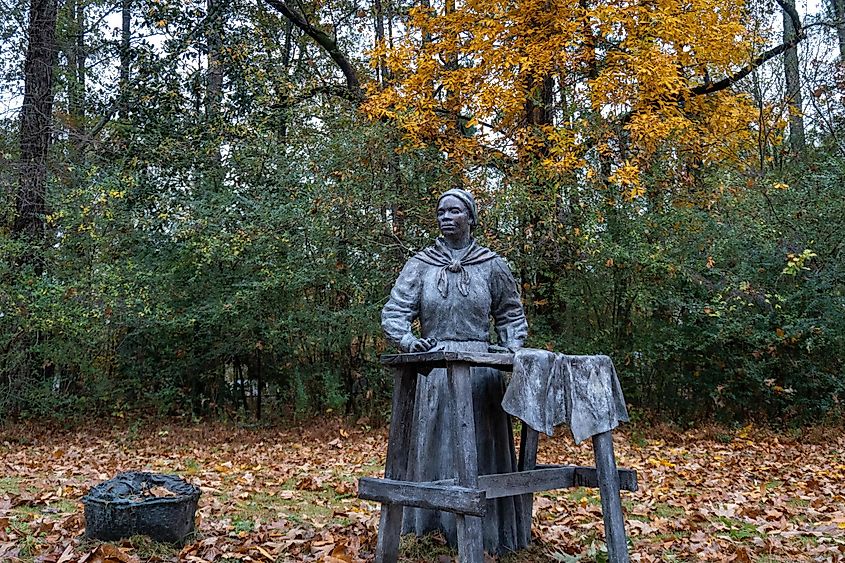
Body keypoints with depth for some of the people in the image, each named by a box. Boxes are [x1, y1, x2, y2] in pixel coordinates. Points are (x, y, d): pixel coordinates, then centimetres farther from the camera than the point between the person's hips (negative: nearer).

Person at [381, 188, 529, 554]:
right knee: (436, 448, 4)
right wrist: (410, 342, -19)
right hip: (435, 370, 1)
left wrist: (511, 353, -1)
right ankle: (440, 521, 17)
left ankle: (488, 531, 16)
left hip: (481, 368, 0)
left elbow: (511, 315, 14)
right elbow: (393, 314, 0)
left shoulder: (492, 265, 6)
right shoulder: (420, 265, 4)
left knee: (482, 450, 3)